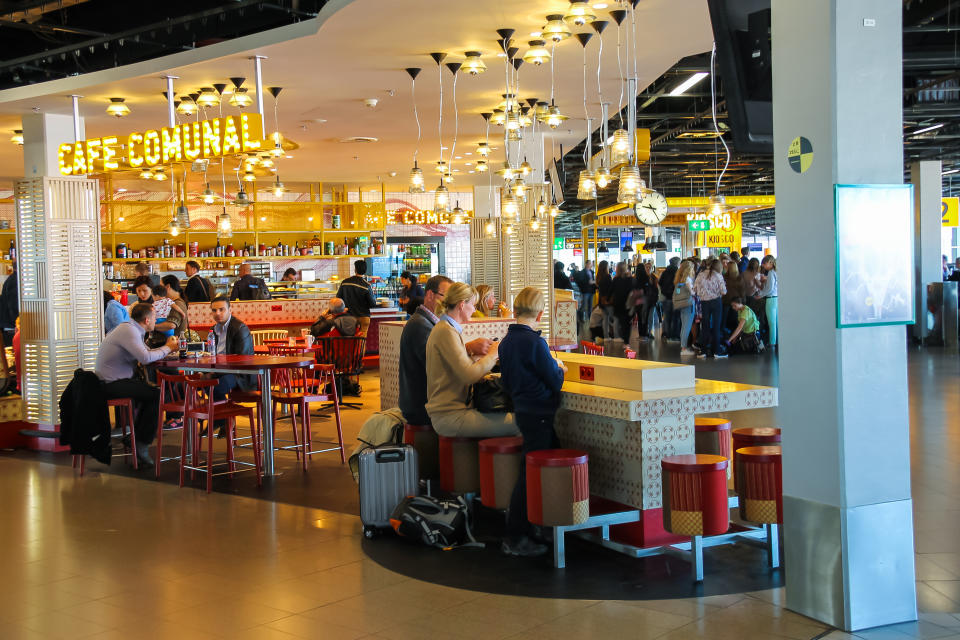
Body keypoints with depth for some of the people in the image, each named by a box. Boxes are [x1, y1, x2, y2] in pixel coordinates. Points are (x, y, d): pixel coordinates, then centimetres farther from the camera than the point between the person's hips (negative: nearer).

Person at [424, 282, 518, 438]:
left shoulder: (446, 328, 18)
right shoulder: (446, 332, -15)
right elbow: (470, 375, -22)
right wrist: (492, 355, -8)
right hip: (450, 416, -11)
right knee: (516, 423, -16)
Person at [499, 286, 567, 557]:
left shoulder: (506, 341, 7)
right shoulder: (535, 342, -18)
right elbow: (555, 381, -15)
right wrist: (559, 368, 6)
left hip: (522, 410, 9)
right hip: (538, 413, -9)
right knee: (530, 474, -4)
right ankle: (514, 539, 1)